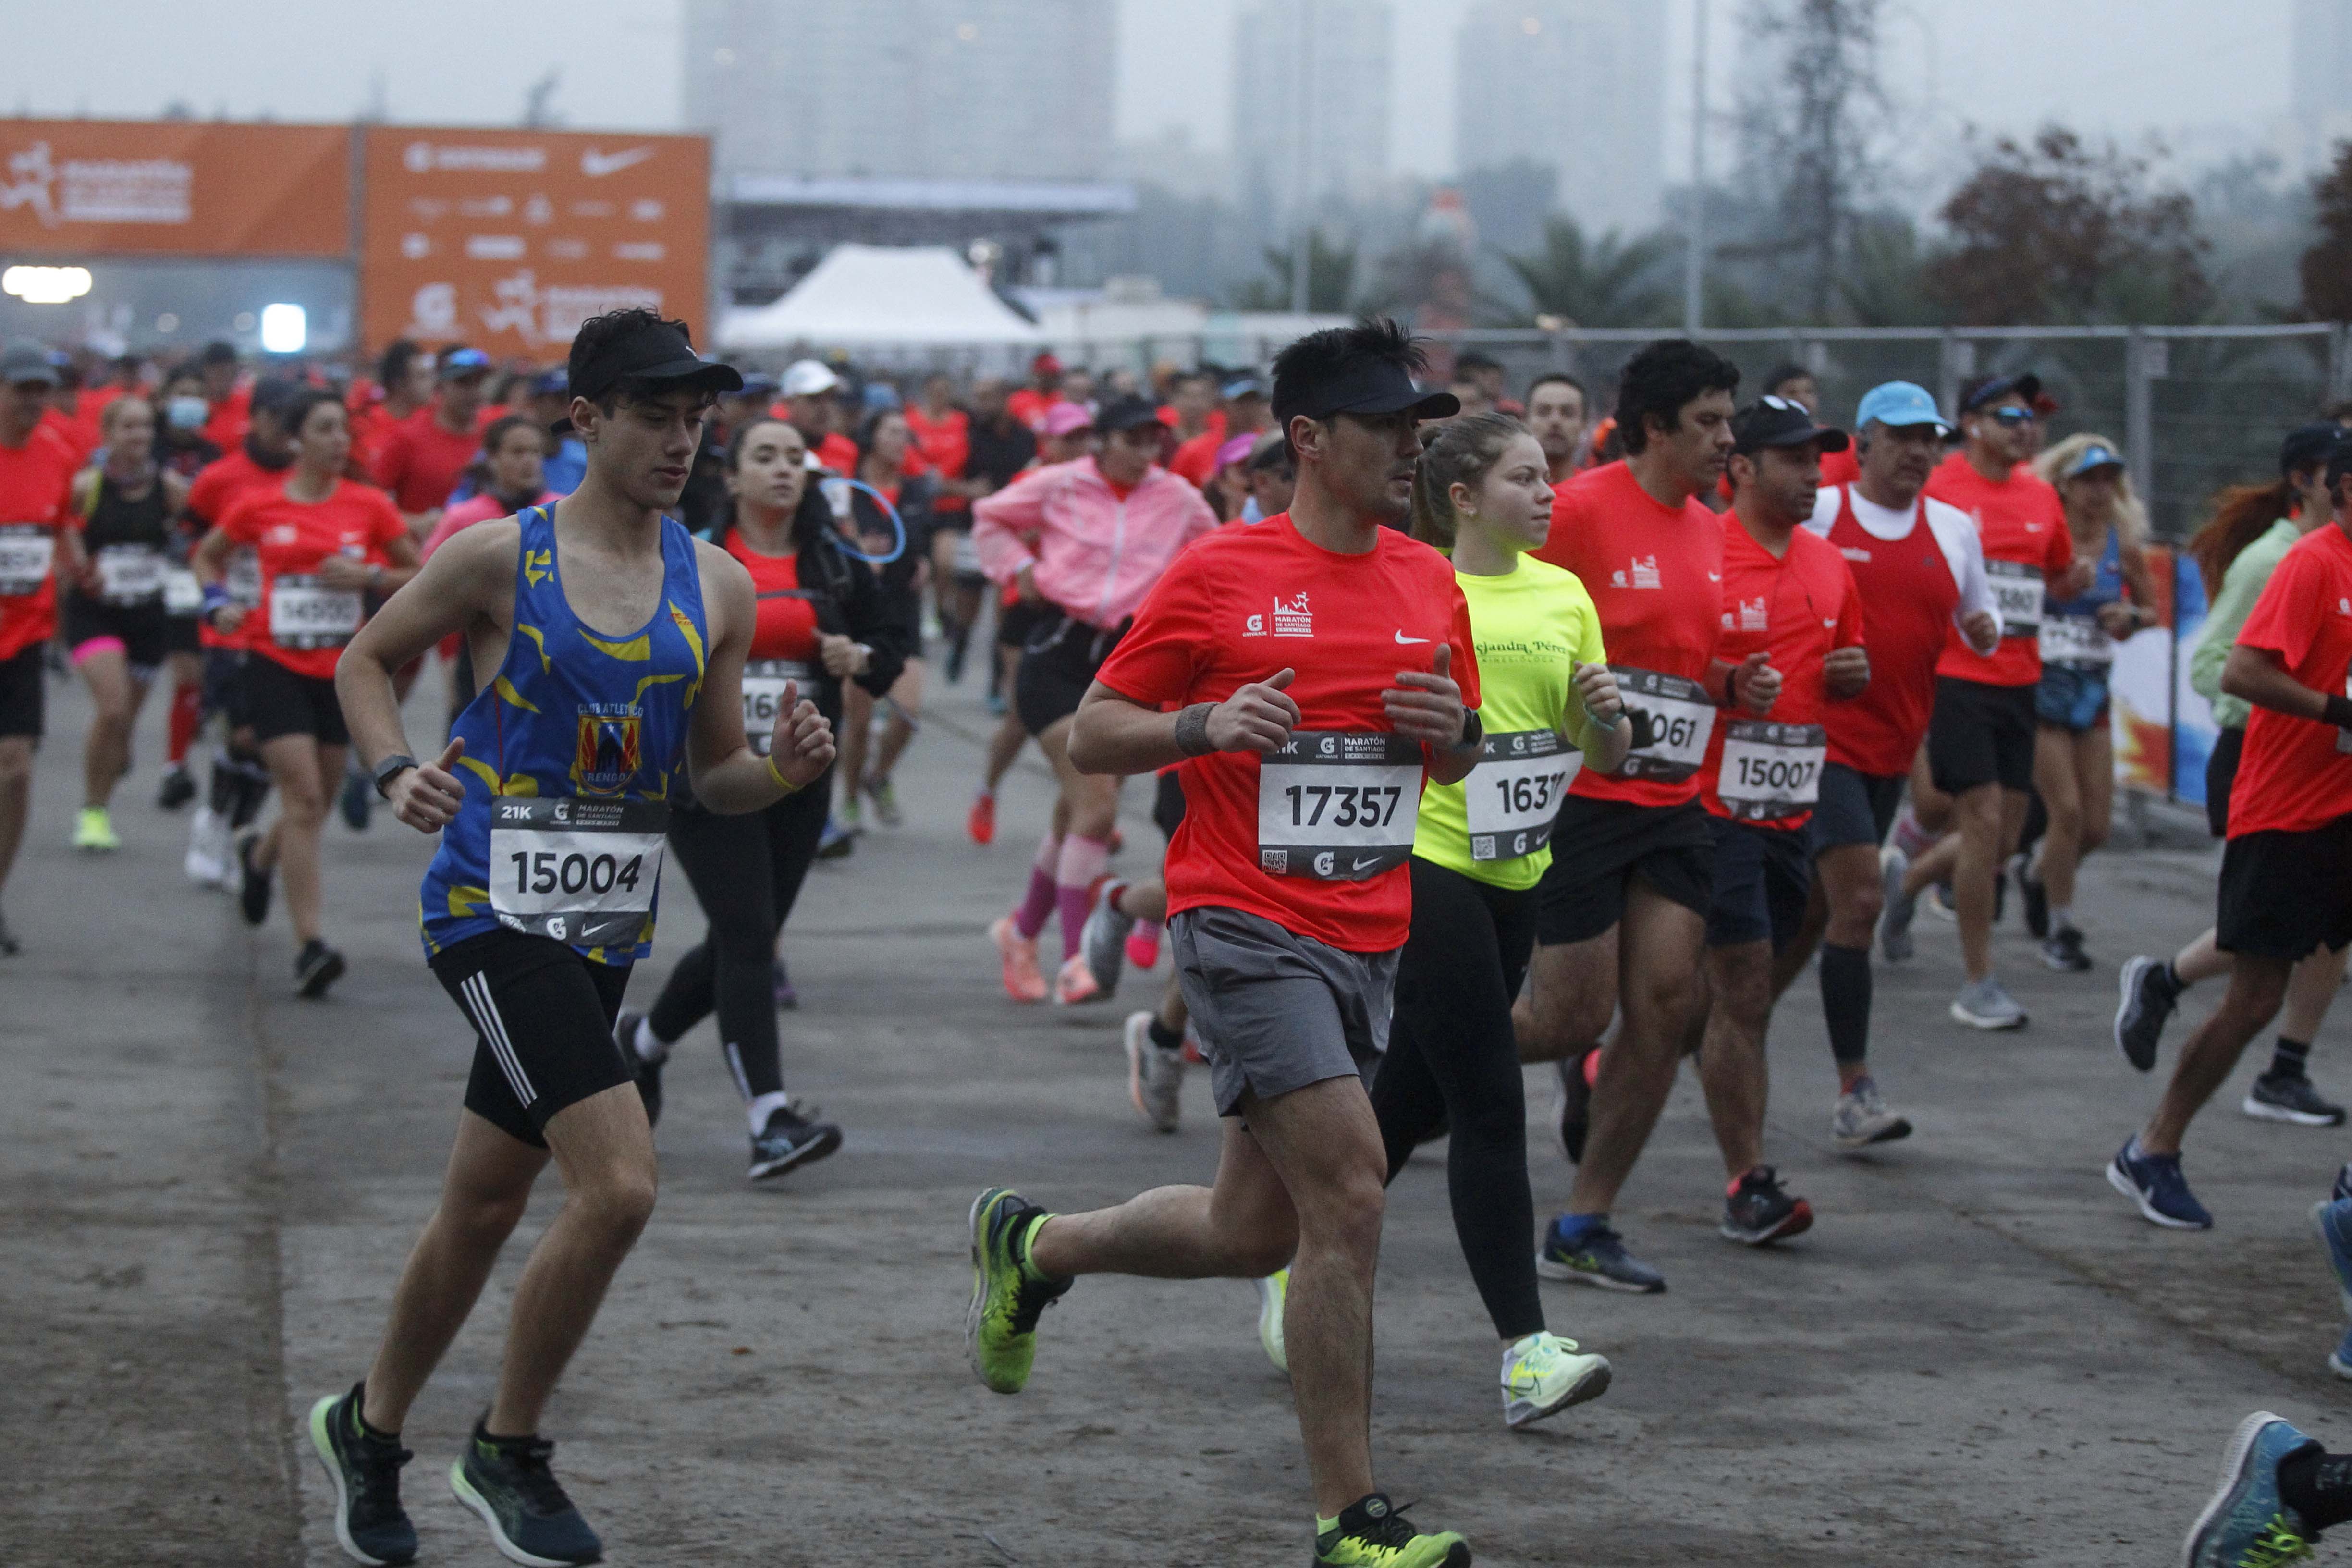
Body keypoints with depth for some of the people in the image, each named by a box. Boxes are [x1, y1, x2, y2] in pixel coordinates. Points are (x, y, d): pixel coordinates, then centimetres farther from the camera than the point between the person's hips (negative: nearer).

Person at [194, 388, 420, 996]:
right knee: (304, 799, -14)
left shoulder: (369, 506, 0)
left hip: (342, 670, 3)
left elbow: (423, 574, 5)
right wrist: (219, 604, -3)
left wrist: (369, 577, -12)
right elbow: (206, 556, 16)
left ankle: (259, 855, 49)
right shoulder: (260, 506, -1)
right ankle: (310, 943, -15)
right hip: (276, 665, -3)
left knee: (315, 803, 14)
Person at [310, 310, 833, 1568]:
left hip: (605, 931, 6)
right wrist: (396, 772, -11)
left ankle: (368, 1428, 37)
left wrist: (781, 772, -9)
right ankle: (507, 1452, 0)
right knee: (618, 1184, -19)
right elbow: (365, 661, 7)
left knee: (487, 1204, 16)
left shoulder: (719, 589, 6)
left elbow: (707, 777, 13)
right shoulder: (500, 557, -6)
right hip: (493, 911, -6)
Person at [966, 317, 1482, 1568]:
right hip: (1248, 929, -7)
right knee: (1347, 1192, -17)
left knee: (1253, 1233, 12)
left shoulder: (1429, 582, 9)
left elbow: (1455, 765, 21)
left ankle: (1030, 1246, 40)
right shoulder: (1219, 574, -7)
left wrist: (1455, 730, -3)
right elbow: (1091, 736, -2)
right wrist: (1207, 726, -20)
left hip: (1368, 939, 7)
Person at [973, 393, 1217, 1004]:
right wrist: (1018, 566, 2)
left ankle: (1023, 930, 33)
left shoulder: (1178, 499, 6)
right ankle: (1074, 960, -14)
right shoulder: (1060, 485, 0)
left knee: (1077, 813, 9)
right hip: (1058, 651, -3)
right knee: (1097, 804, -17)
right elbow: (990, 518, 16)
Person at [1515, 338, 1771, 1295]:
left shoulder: (1709, 532, 12)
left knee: (1669, 1009, 0)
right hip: (1580, 797, -7)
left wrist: (1738, 687, 5)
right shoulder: (1581, 510, -13)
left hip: (1673, 804, 7)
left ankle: (1583, 1228, 9)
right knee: (1571, 1020, -6)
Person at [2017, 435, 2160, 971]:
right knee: (2067, 811, -10)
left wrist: (2132, 617, -5)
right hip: (2040, 686, -4)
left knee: (2097, 826, 4)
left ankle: (2034, 874, 35)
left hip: (2093, 688, 4)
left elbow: (2151, 608, 16)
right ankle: (2060, 928, 7)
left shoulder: (2123, 546, 4)